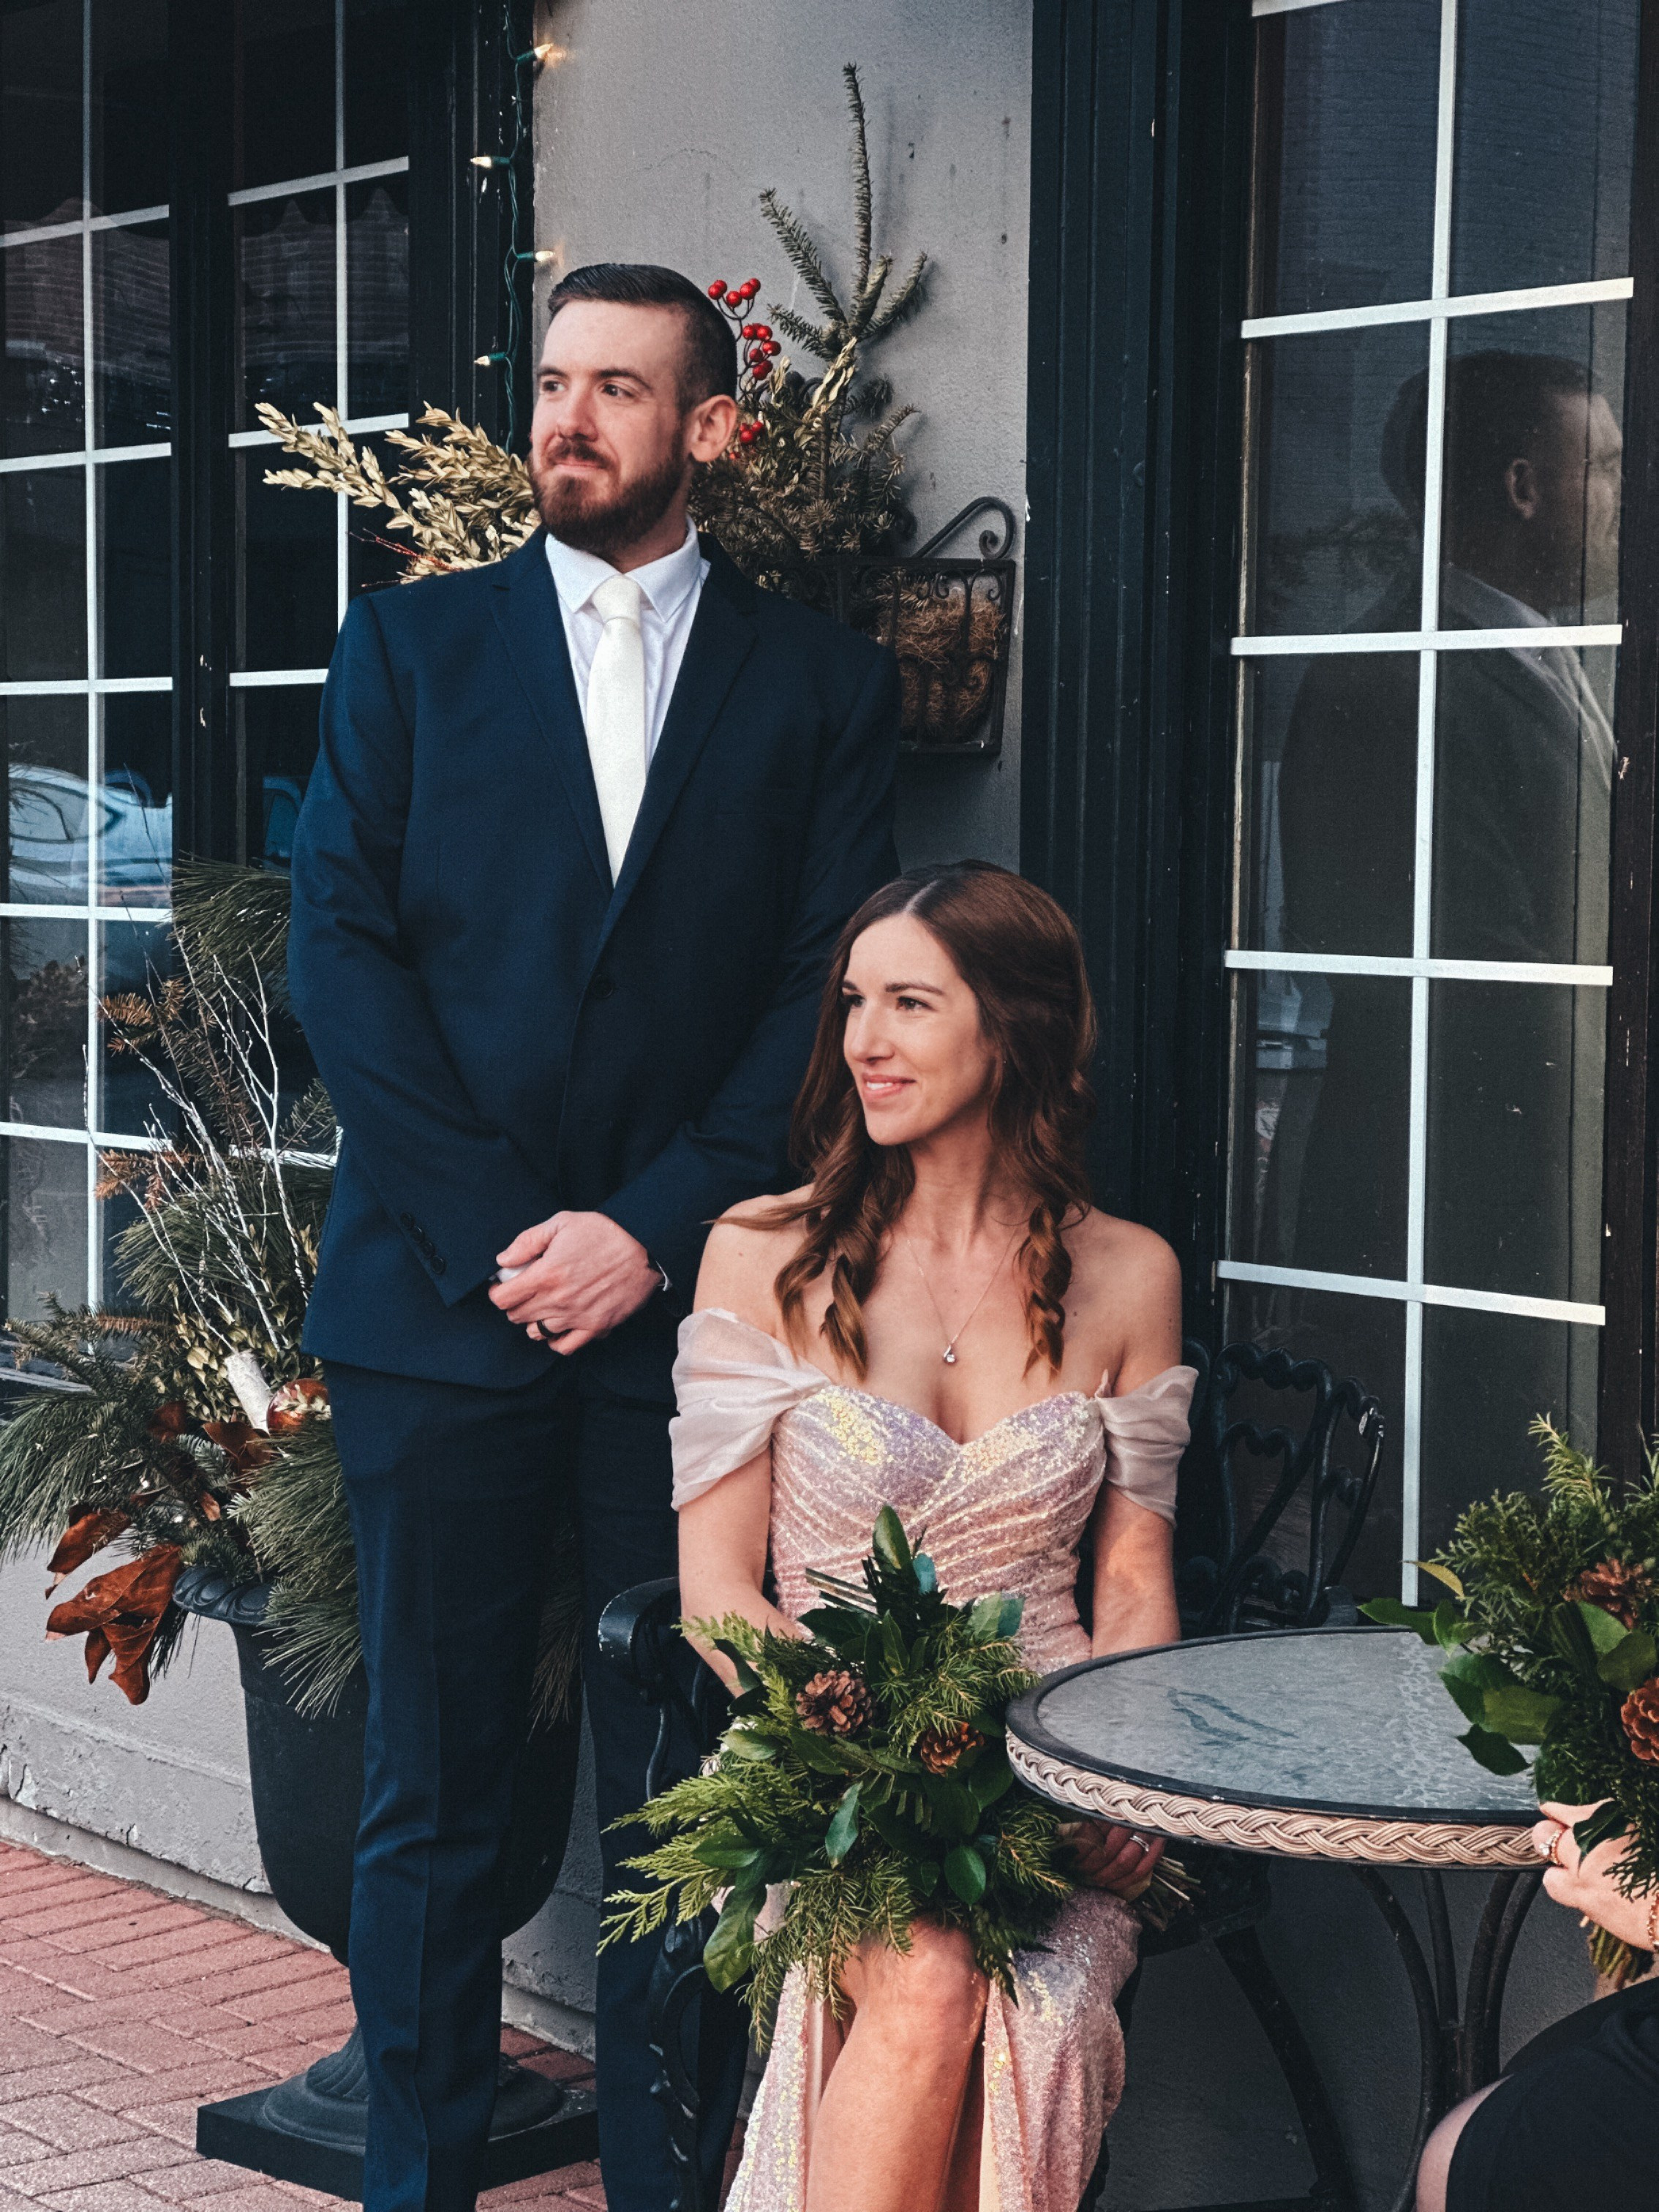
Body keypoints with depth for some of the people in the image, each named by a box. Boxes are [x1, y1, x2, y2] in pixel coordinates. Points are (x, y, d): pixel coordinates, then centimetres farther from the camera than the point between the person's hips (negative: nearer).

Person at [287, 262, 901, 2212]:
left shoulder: (820, 685, 8)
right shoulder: (410, 646, 10)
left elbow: (827, 993, 1)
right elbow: (340, 950, 1)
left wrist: (654, 1229, -10)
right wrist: (494, 1228, -9)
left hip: (687, 1304, 0)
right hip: (438, 1301, 1)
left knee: (680, 1795, 4)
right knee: (432, 1787, 5)